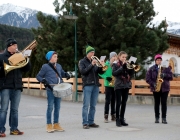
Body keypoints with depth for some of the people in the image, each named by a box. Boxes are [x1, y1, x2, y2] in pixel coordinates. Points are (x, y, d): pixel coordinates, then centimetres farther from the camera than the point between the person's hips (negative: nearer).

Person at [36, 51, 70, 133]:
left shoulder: (58, 66, 14)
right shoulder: (45, 66, -1)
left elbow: (62, 73, 28)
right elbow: (38, 76, 1)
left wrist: (66, 75, 6)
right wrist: (44, 81, -17)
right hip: (50, 89, -5)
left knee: (57, 107, 9)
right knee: (50, 107, -2)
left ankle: (56, 124, 18)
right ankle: (49, 126, 7)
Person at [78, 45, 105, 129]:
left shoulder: (95, 61, 16)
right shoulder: (82, 62, 4)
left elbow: (101, 72, 10)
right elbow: (83, 71, -11)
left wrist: (101, 66, -10)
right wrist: (91, 65, -17)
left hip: (95, 85, 5)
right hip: (87, 85, -5)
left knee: (93, 106, 7)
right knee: (86, 105, -6)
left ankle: (91, 122, 12)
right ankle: (85, 123, -3)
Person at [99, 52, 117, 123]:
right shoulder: (106, 64, -4)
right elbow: (100, 73, -5)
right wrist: (107, 77, -17)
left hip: (115, 85, 4)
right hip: (108, 84, -3)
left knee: (113, 100, 10)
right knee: (108, 100, -4)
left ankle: (113, 115, 17)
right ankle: (106, 116, 1)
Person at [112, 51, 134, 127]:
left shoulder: (127, 64, 12)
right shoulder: (115, 64, 0)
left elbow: (131, 74, 6)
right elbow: (114, 73, -15)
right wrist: (122, 67, -18)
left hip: (126, 85, 5)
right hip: (118, 86, -4)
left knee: (124, 103, 7)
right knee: (118, 103, -3)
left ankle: (122, 119, 15)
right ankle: (117, 120, 2)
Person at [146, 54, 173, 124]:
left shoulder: (166, 67, 6)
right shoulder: (151, 69, 3)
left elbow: (171, 76, 3)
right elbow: (147, 78, 0)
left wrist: (164, 75, -16)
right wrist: (153, 84, -14)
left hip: (165, 88, 0)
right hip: (155, 88, 0)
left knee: (164, 103, -1)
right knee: (156, 103, 5)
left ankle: (164, 118, 3)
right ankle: (157, 118, 11)